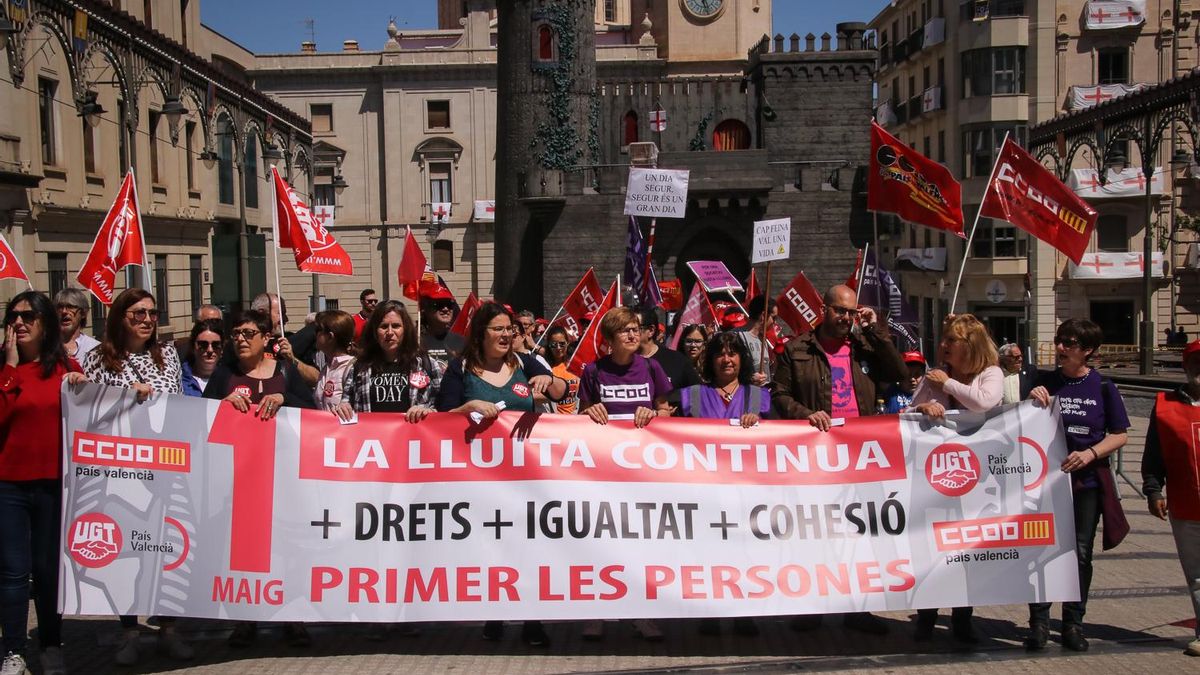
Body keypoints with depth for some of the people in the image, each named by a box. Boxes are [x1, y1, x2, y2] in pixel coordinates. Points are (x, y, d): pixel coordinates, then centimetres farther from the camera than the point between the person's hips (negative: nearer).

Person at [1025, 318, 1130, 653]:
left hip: (1086, 480, 0)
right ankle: (1039, 622, 9)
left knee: (1080, 553, 6)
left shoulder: (1102, 387, -1)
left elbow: (1120, 435, 1)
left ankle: (1073, 623, 19)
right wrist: (1032, 402, -12)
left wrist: (1091, 453, -15)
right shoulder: (1045, 382, 1)